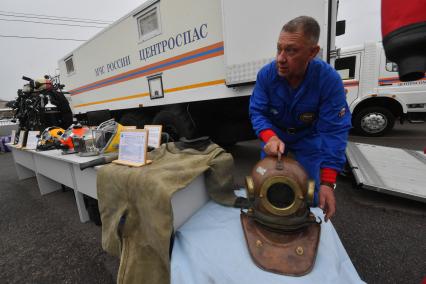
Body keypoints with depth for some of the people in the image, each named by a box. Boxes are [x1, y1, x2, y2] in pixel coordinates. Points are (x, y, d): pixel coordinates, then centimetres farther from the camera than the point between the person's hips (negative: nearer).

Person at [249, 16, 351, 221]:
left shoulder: (329, 80, -28)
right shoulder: (266, 74, -22)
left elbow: (334, 131, -28)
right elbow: (257, 112, -18)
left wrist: (327, 183, -32)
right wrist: (270, 137, -40)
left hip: (309, 138, -1)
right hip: (275, 135, 2)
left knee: (311, 195, 5)